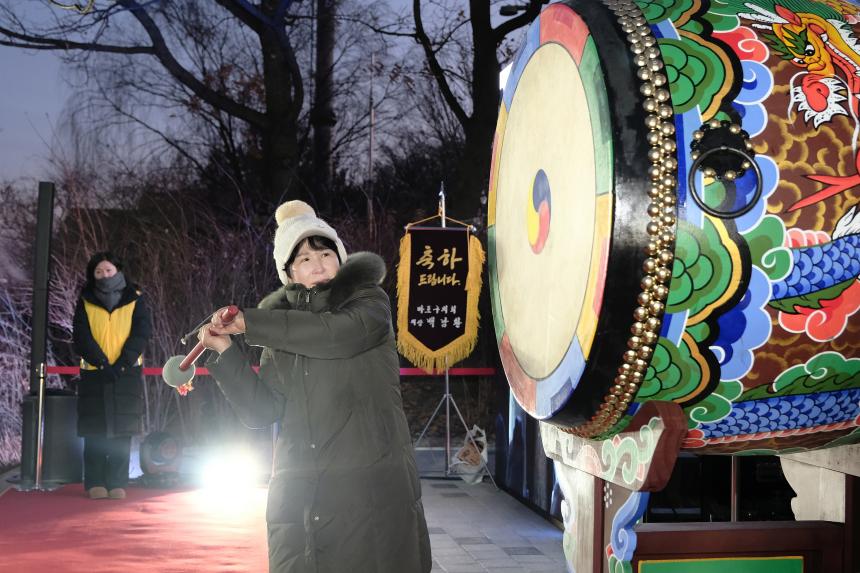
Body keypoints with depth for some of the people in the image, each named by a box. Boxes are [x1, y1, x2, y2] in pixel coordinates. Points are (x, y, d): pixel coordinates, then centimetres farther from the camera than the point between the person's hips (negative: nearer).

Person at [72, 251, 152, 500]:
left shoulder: (135, 299, 6)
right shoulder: (85, 302, 8)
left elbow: (141, 333, -3)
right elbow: (81, 337, -1)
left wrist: (121, 365, -13)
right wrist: (103, 363, -14)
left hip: (127, 374, 0)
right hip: (94, 374, 1)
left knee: (122, 430, -2)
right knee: (95, 430, -1)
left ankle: (117, 483, 2)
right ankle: (95, 483, 4)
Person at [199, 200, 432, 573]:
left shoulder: (369, 303, 5)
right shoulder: (282, 331, 15)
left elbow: (334, 334, -18)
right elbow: (261, 412, 7)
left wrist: (248, 321, -11)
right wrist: (225, 352, -4)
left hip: (371, 488, -3)